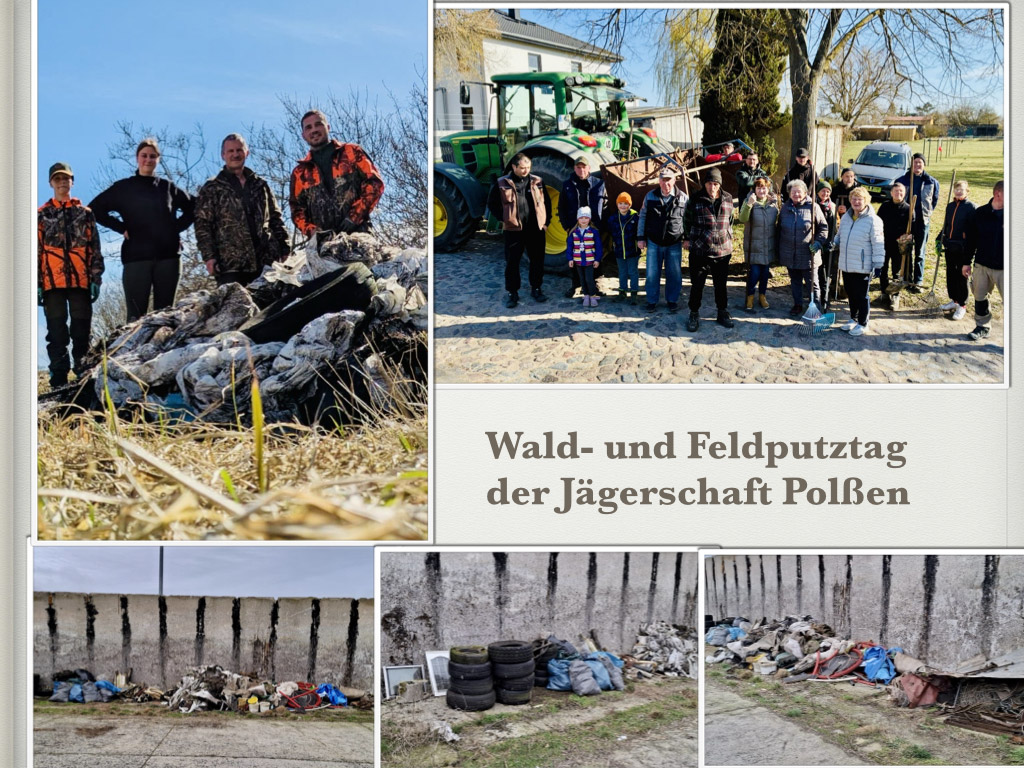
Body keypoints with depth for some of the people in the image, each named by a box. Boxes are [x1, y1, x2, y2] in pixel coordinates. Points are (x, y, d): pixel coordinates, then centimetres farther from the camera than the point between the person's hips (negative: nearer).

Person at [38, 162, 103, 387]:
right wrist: (37, 283, -1)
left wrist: (96, 278, 1)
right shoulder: (42, 215, 11)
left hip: (80, 281, 0)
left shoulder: (85, 213, 13)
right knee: (57, 333, 0)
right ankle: (59, 382, 1)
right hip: (53, 282, 0)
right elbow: (35, 251, 7)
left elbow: (95, 249, 10)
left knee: (82, 331, 1)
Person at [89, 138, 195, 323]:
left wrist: (178, 226, 9)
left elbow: (192, 207, 25)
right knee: (136, 314, -8)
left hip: (168, 256, 2)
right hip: (136, 257, -2)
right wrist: (122, 228, -1)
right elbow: (95, 209, 8)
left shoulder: (168, 187, 14)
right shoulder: (123, 188, 10)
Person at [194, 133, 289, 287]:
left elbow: (275, 219, 21)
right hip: (231, 265, -4)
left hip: (266, 262, 4)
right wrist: (209, 256, -10)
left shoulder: (260, 185, 20)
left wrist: (284, 250, 11)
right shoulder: (211, 189, 8)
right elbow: (203, 226, 2)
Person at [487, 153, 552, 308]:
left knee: (537, 261, 9)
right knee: (512, 262, 2)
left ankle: (536, 288, 23)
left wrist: (545, 221, 7)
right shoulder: (502, 184, -2)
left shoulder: (537, 182, 6)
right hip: (513, 230, -2)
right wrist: (504, 219, -4)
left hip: (536, 229, 2)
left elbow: (546, 202, 14)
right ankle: (511, 292, 12)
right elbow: (492, 204, 4)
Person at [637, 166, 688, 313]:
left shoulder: (683, 197, -4)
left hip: (674, 244, -1)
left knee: (674, 274, 6)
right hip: (654, 242, 1)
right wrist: (640, 238, 4)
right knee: (652, 273, 5)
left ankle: (672, 300, 22)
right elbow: (642, 217, 6)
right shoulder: (650, 196, -1)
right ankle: (652, 301, 18)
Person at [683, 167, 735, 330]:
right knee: (697, 285, 5)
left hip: (722, 251, 2)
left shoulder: (727, 199, 5)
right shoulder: (696, 199, -4)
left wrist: (729, 239, 18)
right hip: (699, 250, -2)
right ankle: (694, 315, 18)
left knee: (721, 284, 12)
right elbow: (687, 219, 10)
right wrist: (687, 238, 11)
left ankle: (723, 313, 26)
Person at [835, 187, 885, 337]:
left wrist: (878, 264, -14)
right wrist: (833, 242, 2)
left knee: (861, 296, 4)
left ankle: (862, 324, 16)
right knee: (851, 295, 19)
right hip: (846, 265, 7)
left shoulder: (873, 220, -12)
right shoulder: (846, 217, 9)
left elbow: (878, 244, -12)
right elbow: (840, 236, 23)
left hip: (863, 267, -7)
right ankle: (853, 319, 35)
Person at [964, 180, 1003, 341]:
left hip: (1004, 268, -3)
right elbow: (971, 240, 7)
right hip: (981, 265, 3)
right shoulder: (980, 213, -1)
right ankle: (983, 326, 33)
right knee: (980, 297, 14)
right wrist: (967, 262, 9)